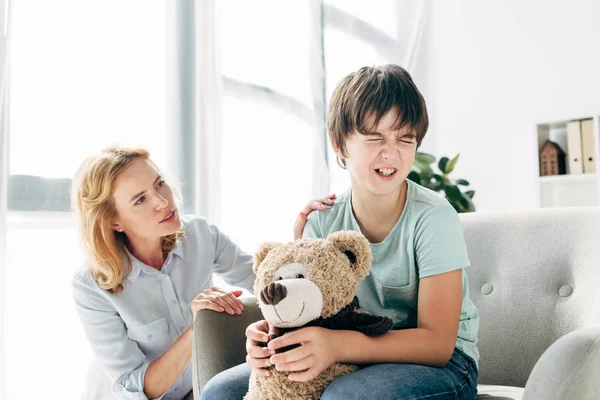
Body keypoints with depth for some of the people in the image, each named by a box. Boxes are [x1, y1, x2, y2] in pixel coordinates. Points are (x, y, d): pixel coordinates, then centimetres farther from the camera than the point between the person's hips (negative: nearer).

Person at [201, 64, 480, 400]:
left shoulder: (433, 218, -19)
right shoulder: (323, 220, -5)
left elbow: (437, 343, -22)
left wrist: (338, 345, -37)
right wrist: (274, 334, -26)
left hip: (442, 361, -4)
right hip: (355, 360, 4)